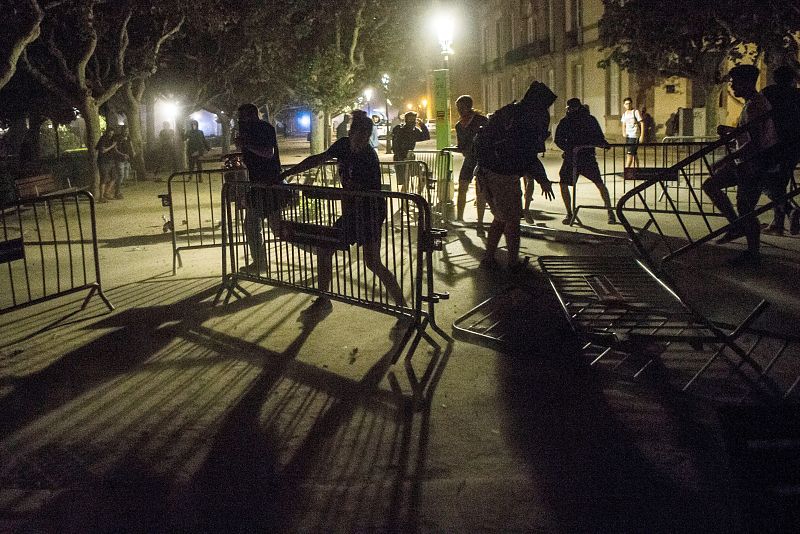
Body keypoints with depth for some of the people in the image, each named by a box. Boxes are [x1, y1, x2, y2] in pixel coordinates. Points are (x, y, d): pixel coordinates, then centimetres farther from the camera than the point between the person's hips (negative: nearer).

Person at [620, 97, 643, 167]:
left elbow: (641, 124, -7)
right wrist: (623, 133, 0)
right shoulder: (624, 113, 14)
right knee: (633, 155, 10)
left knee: (630, 154, -13)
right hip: (627, 136, 7)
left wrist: (642, 136, -13)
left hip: (634, 136, -7)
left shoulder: (636, 112, -6)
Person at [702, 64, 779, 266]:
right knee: (710, 184, 14)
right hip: (747, 163, 11)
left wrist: (727, 159, -25)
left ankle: (753, 254, 8)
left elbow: (755, 143, -28)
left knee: (745, 208, -3)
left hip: (753, 165, -11)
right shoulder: (757, 101, 13)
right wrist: (730, 130, 13)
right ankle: (736, 225, 17)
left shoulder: (753, 106, -20)